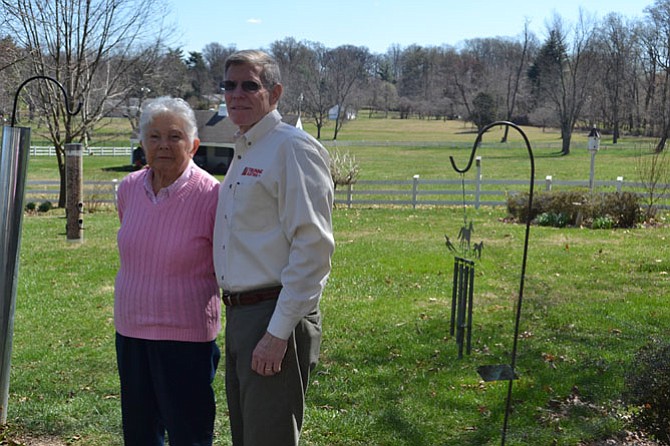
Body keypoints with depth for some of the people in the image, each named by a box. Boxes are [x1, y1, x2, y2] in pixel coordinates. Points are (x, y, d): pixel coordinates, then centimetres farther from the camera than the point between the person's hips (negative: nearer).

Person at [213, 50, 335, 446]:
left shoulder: (293, 148, -13)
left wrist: (278, 332, -22)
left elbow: (313, 246, -20)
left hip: (276, 318, -9)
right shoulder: (244, 153, 17)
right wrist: (237, 318, 18)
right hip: (240, 316, 9)